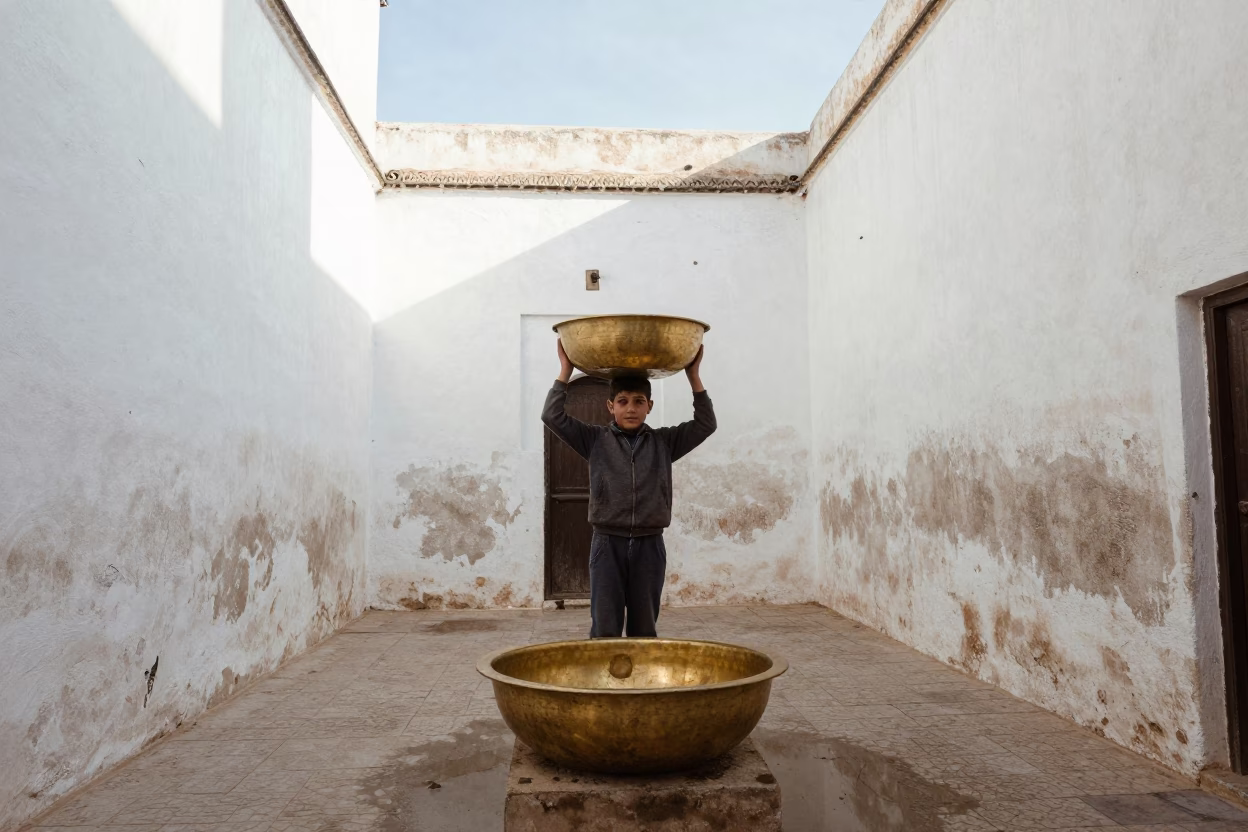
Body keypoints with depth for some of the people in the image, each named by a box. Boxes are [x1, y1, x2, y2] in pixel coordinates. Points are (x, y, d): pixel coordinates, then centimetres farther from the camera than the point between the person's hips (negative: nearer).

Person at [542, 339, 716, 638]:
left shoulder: (664, 442, 6)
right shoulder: (595, 440, 3)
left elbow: (706, 424, 2)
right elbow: (552, 416, -3)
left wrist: (693, 376, -2)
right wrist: (565, 371, -5)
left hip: (649, 545, 1)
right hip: (608, 544, -1)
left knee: (644, 630, 9)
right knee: (604, 630, 1)